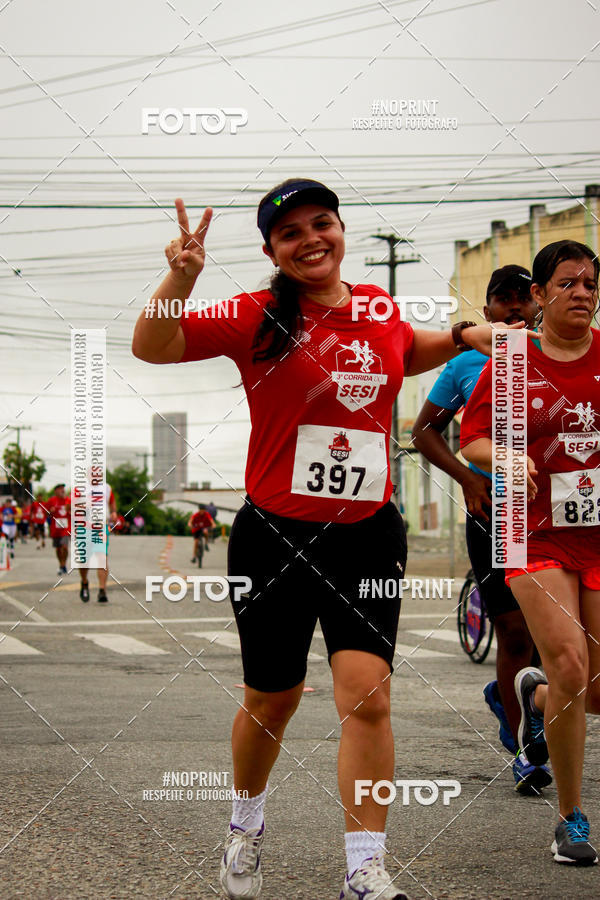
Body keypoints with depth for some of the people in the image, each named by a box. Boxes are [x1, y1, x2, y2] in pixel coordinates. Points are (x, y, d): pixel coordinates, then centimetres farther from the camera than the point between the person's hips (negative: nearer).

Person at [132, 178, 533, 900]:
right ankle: (246, 827, 40)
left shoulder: (379, 308, 6)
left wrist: (461, 338, 13)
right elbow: (151, 349, -15)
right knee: (272, 702, 12)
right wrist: (180, 279, -30)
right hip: (274, 537, -2)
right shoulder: (258, 318, -6)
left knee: (367, 696, -12)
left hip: (368, 536, 2)